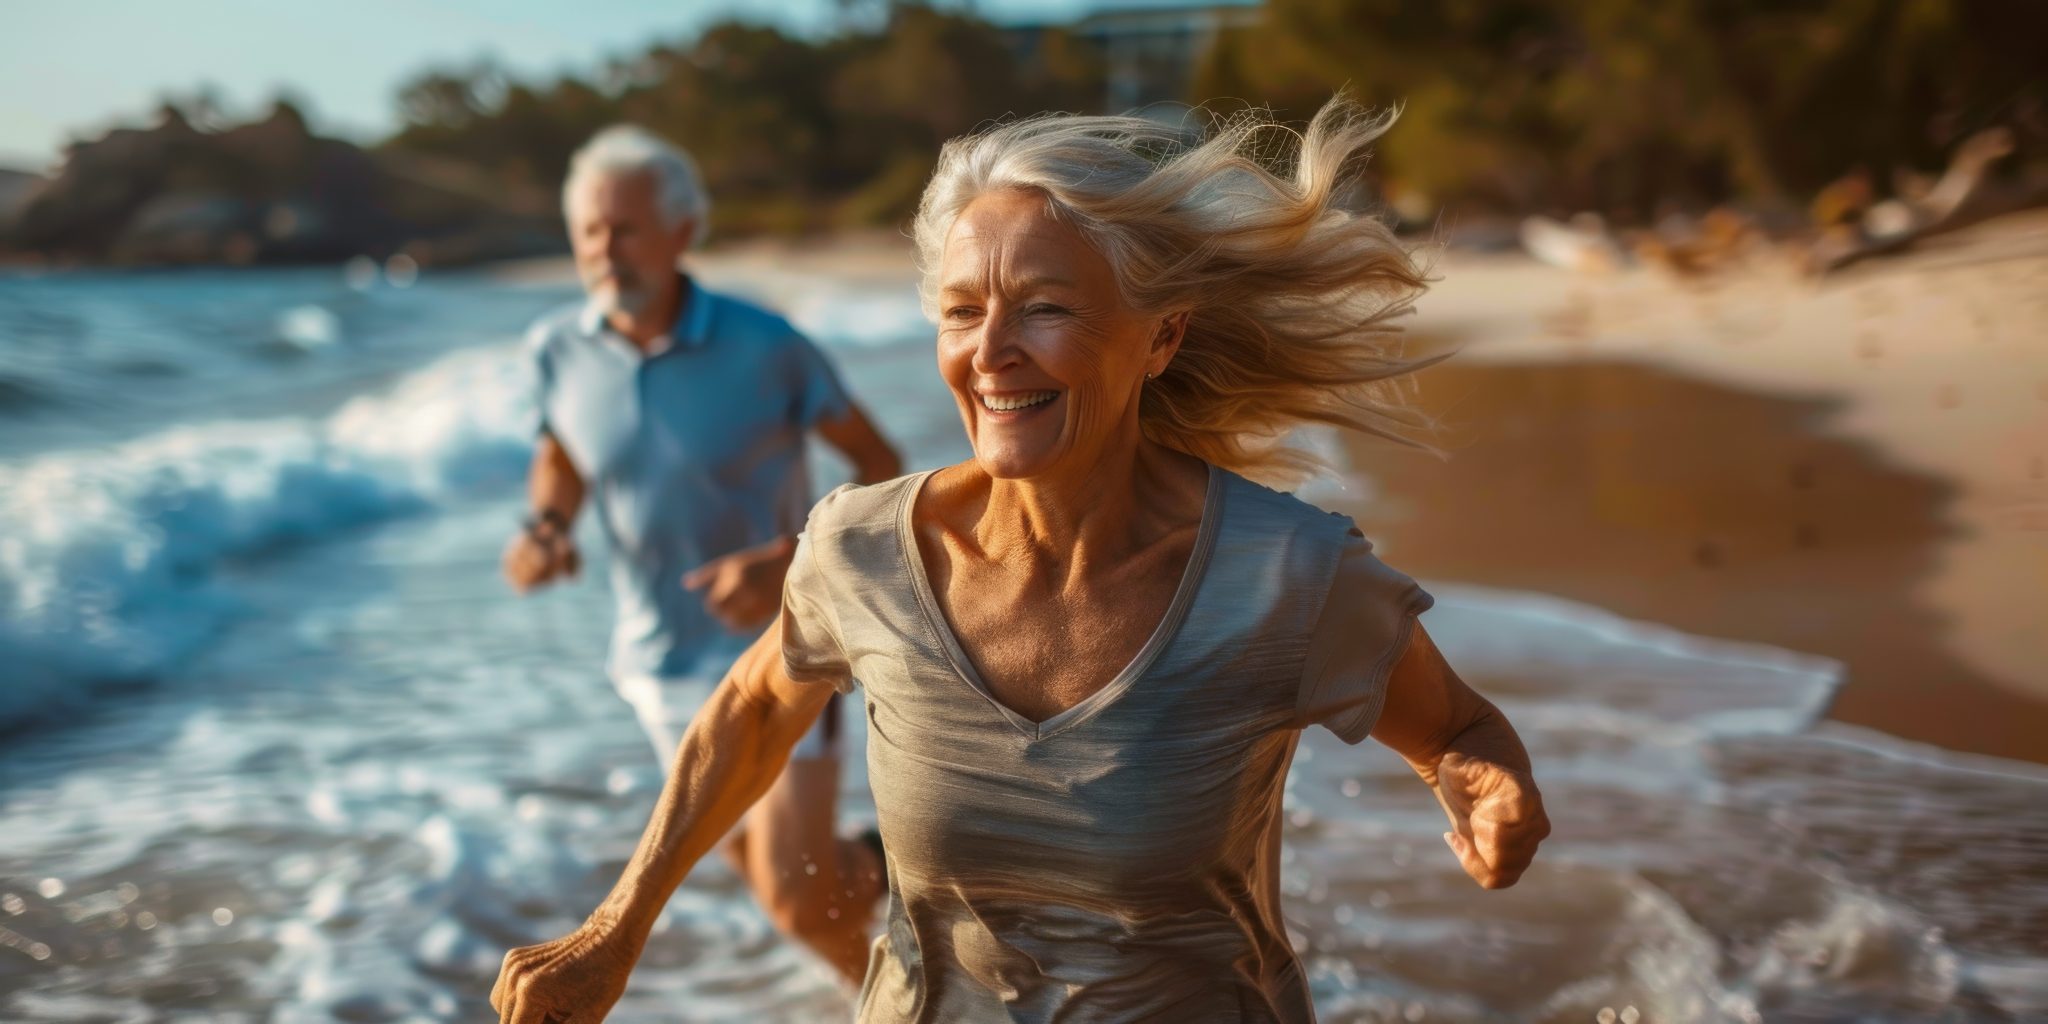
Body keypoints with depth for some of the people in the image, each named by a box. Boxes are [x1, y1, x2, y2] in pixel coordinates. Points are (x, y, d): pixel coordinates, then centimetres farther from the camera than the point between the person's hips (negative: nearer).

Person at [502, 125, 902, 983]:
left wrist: (790, 560, -26)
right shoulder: (560, 348, -10)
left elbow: (880, 465, -11)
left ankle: (885, 865, 25)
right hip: (665, 662, 4)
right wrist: (545, 527, -12)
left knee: (796, 896, -10)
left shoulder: (763, 348, -20)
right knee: (763, 866, 19)